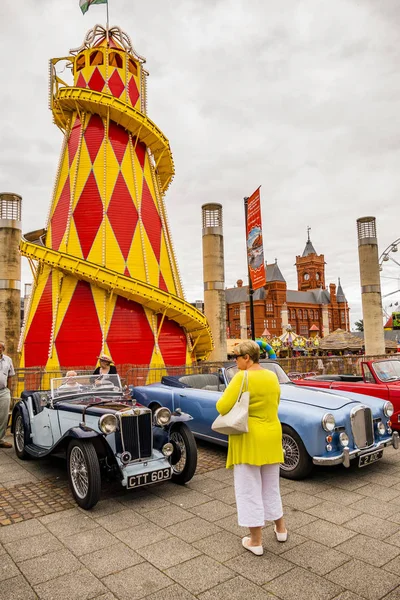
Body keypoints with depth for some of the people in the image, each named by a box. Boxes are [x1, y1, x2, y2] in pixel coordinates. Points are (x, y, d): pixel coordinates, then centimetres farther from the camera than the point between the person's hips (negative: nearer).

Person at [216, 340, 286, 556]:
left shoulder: (242, 377, -19)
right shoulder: (272, 377, 2)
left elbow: (222, 407, -19)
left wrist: (230, 393, -1)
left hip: (248, 440, -7)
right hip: (271, 439, 7)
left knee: (249, 490, 7)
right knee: (271, 487, 24)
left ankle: (256, 541, 17)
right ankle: (280, 529, 39)